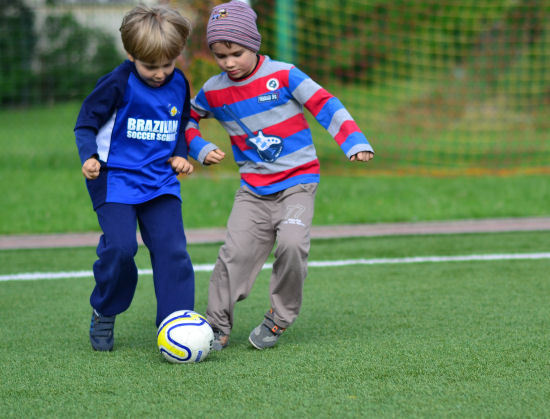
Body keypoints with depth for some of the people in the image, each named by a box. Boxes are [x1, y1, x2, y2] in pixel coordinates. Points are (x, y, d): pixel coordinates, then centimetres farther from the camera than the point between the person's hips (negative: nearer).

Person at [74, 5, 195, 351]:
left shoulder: (179, 84, 5)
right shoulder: (118, 84, -11)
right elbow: (86, 122, -5)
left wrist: (180, 154, 5)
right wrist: (89, 157, -21)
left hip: (161, 181, 4)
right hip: (116, 179, -4)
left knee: (172, 249, -8)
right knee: (120, 247, -16)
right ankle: (104, 313, 9)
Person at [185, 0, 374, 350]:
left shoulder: (283, 75, -8)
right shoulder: (213, 92, 3)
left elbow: (324, 105, -10)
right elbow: (186, 119, 21)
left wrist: (353, 141, -21)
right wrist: (202, 150, 3)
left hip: (298, 180, -3)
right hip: (253, 188, 3)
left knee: (292, 242, -24)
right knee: (236, 252, -10)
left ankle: (280, 318, -5)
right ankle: (218, 326, 2)